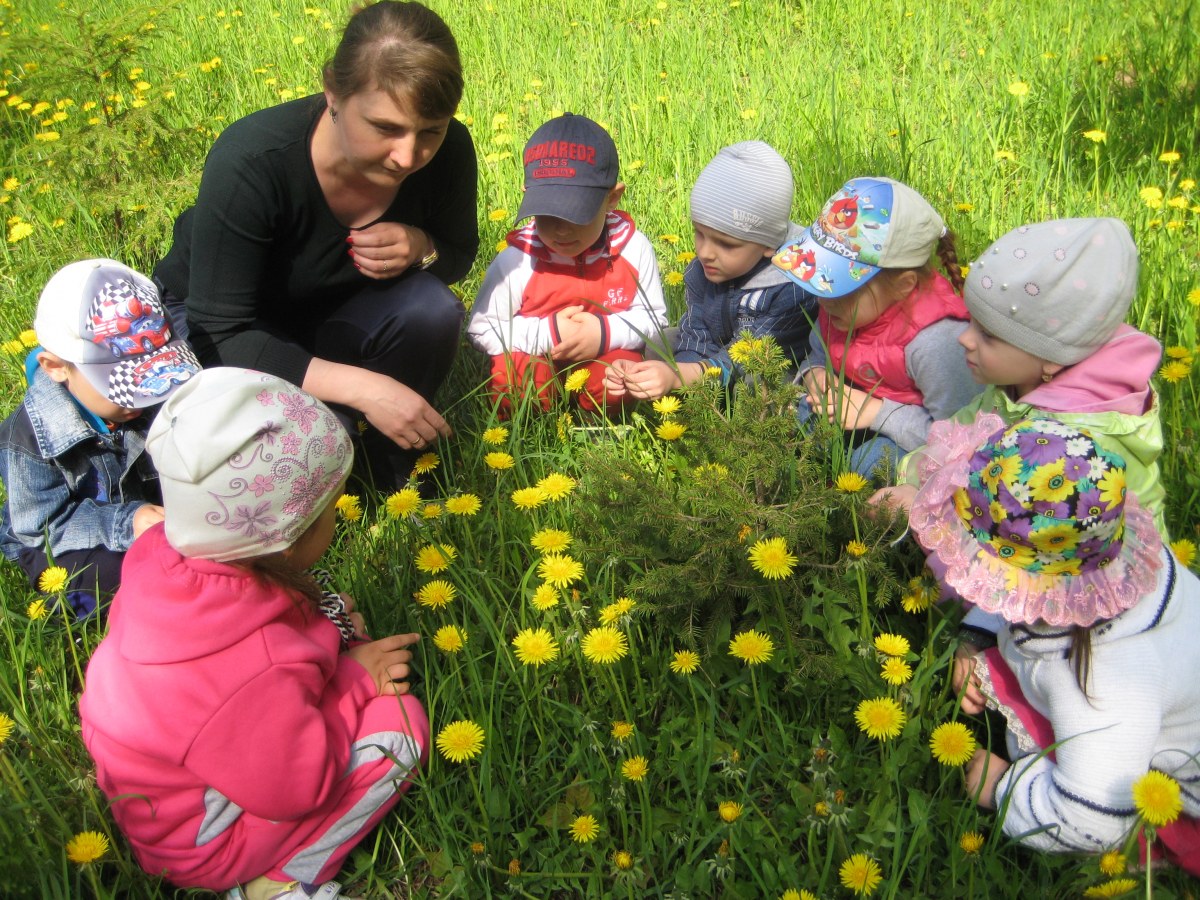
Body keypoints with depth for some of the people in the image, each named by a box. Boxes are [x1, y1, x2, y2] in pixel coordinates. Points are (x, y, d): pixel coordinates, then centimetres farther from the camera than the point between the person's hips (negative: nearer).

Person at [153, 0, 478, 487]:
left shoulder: (448, 151, -21)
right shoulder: (251, 163, -34)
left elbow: (460, 255, -2)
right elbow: (219, 333, -31)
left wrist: (421, 248, -28)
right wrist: (358, 386, -42)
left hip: (333, 311, 4)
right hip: (214, 325, -4)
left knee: (432, 310, -28)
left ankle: (397, 473, -5)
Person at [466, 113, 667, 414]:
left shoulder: (633, 249, -11)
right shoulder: (516, 259, -15)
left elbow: (653, 317, -1)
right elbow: (481, 328, -10)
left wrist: (606, 332, -23)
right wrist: (549, 333, -23)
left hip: (605, 356, 1)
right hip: (533, 358, -1)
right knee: (511, 385, -32)